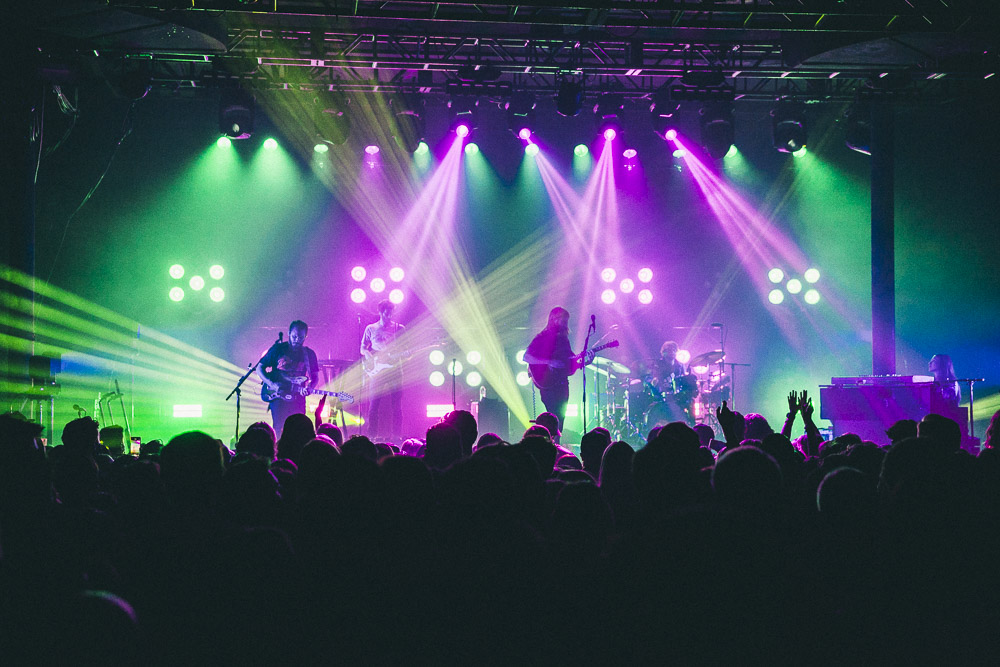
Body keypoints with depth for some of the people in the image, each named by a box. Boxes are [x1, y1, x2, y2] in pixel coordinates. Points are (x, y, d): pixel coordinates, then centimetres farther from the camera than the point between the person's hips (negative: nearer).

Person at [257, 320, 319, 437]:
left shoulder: (309, 354, 8)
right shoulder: (278, 349, 1)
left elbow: (315, 376, 14)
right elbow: (260, 368, 4)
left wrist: (309, 387, -9)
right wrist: (272, 384, -12)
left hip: (298, 398, 3)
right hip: (278, 396, -2)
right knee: (278, 428, -11)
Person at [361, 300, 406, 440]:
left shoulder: (399, 329, 10)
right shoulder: (371, 329, 10)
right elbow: (363, 348, 12)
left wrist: (405, 354, -12)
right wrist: (368, 355, -9)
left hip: (394, 369, 0)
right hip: (376, 371, 0)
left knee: (396, 405, -2)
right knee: (374, 405, -4)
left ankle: (396, 435, 1)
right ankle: (372, 435, 0)